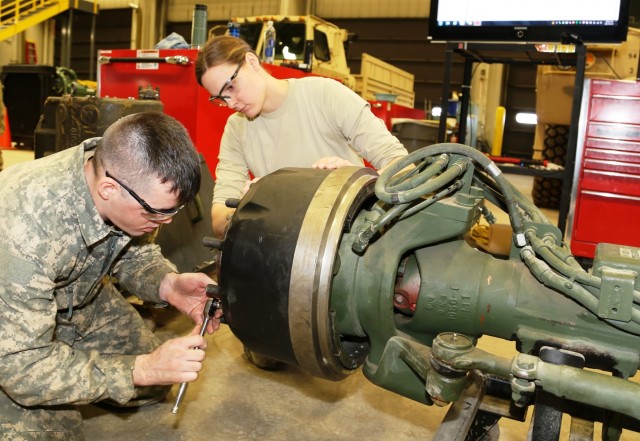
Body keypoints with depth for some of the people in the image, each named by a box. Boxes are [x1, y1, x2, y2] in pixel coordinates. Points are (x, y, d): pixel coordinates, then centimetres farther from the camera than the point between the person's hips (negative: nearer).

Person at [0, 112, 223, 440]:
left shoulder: (122, 170, -25)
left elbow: (132, 249, -5)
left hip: (76, 296, 5)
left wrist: (167, 284, -25)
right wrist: (143, 369, -36)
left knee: (154, 388, 8)